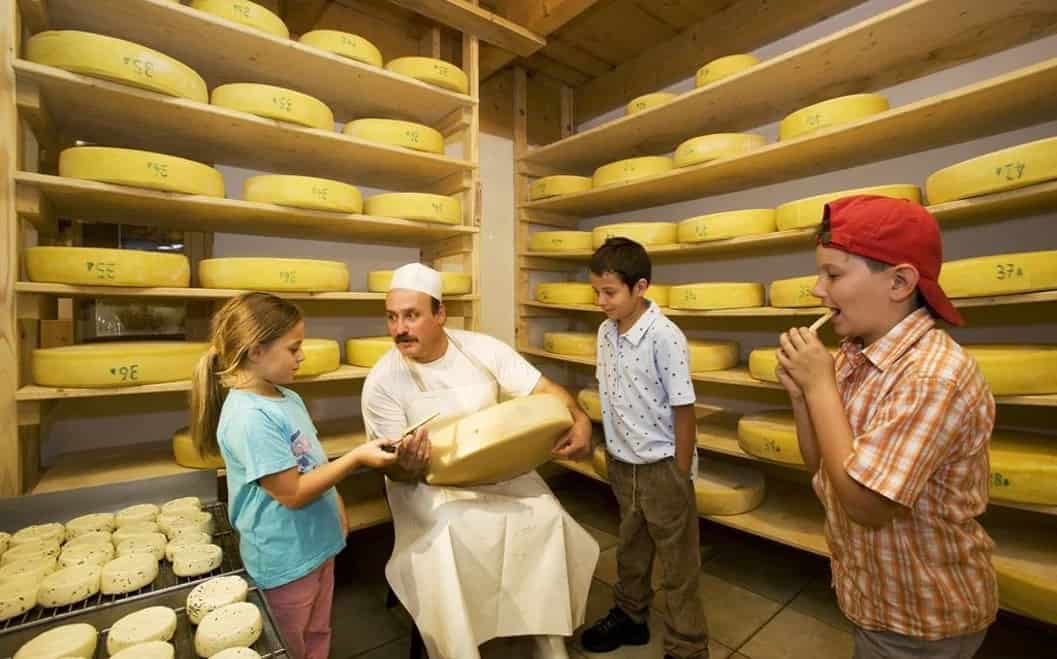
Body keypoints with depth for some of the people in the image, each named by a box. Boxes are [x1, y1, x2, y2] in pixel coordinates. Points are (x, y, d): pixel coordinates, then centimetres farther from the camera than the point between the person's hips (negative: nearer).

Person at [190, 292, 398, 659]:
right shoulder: (249, 418, -28)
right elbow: (293, 493, -25)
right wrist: (356, 459, -26)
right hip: (285, 561, -7)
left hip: (317, 546, 8)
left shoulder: (287, 397, 0)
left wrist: (335, 503, 10)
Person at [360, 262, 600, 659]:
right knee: (451, 541, -28)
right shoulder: (381, 381, -12)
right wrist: (408, 466, -35)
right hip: (430, 484, -1)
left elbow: (544, 390, -10)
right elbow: (396, 472, -10)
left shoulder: (482, 348, -9)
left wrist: (581, 420, -30)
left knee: (545, 519, -17)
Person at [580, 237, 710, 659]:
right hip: (621, 462, 6)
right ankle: (630, 616, 46)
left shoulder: (665, 338, -22)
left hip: (661, 466, -6)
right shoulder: (605, 332, -2)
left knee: (678, 561, 13)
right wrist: (610, 451, 9)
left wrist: (681, 476, -11)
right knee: (630, 547, 24)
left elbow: (684, 411, -16)